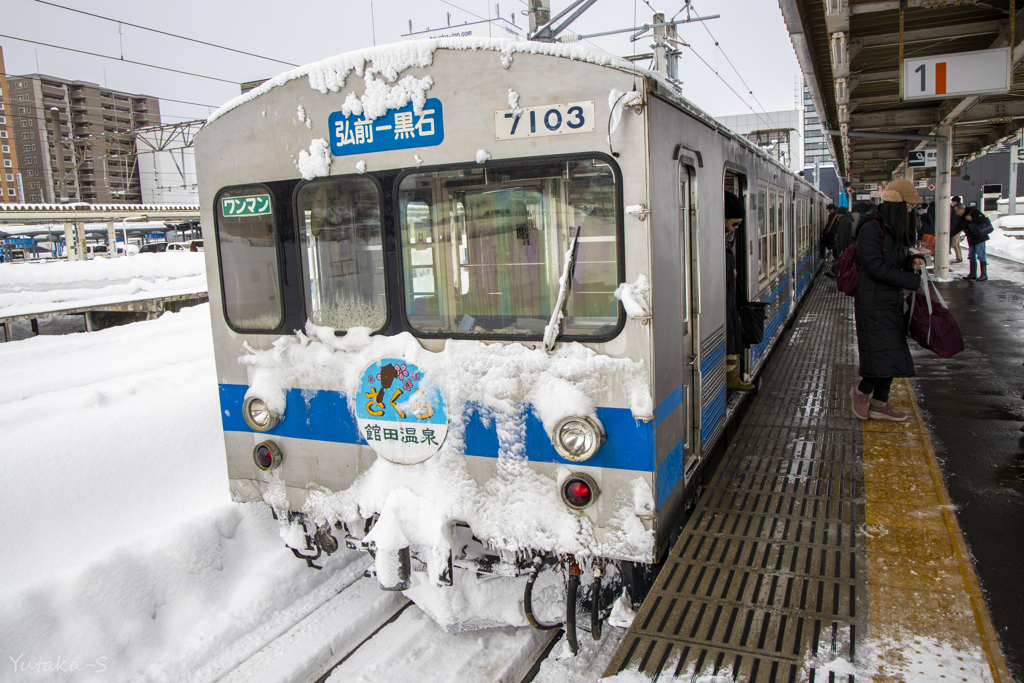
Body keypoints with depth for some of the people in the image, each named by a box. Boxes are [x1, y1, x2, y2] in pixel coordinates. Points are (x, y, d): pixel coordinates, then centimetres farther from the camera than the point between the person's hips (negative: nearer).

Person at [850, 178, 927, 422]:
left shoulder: (897, 229, 12)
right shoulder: (872, 228, -15)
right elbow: (876, 267, -21)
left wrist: (912, 261, -1)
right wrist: (913, 281, -16)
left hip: (892, 301, 9)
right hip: (873, 301, -9)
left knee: (894, 354, 10)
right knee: (884, 355, -10)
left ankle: (880, 404, 20)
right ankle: (862, 392, 15)